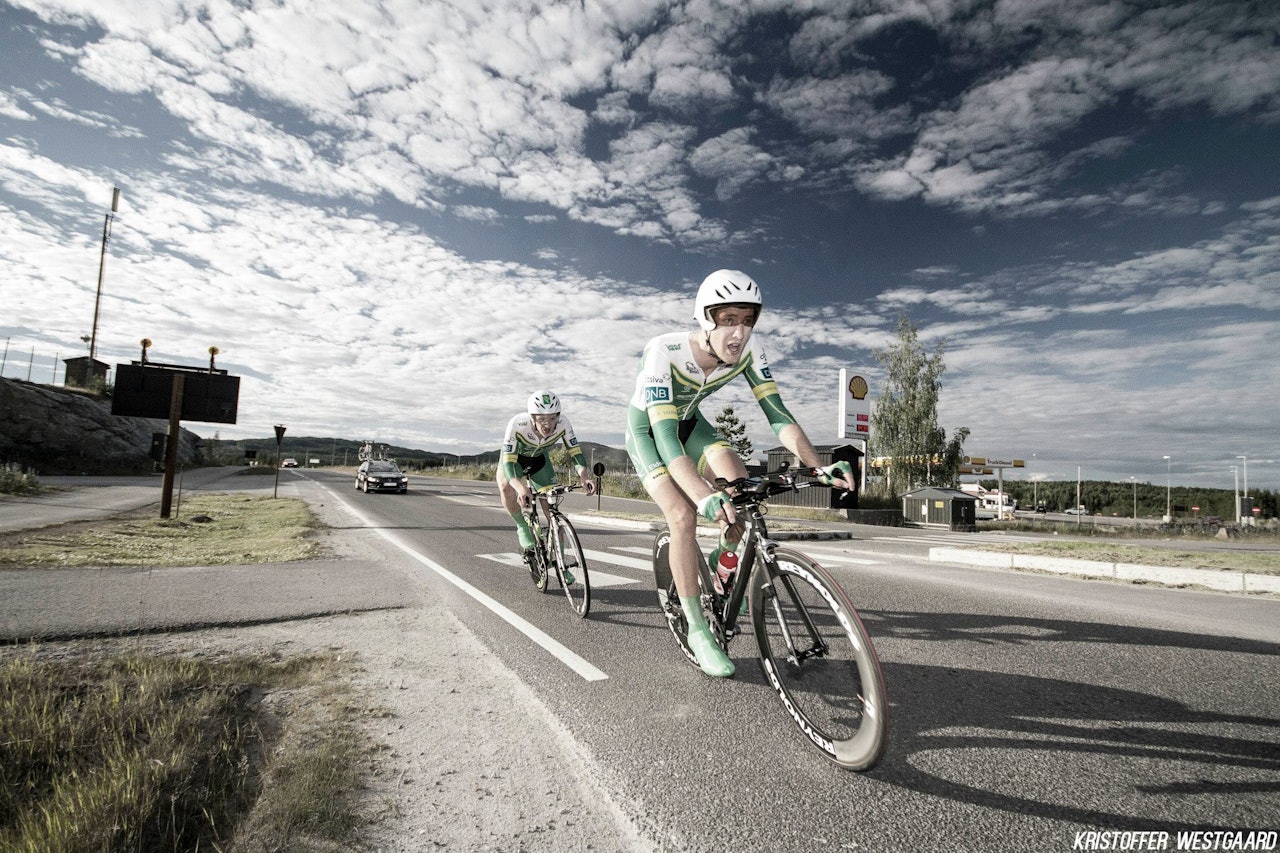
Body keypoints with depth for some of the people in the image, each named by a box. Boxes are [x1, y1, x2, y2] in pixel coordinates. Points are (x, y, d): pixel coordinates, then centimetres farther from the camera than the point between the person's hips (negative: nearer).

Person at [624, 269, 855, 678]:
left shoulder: (748, 348, -23)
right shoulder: (664, 351, -37)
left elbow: (777, 414, -25)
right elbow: (664, 434, -44)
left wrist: (818, 466, -41)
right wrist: (705, 498, -57)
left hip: (688, 420, 4)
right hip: (646, 428, -4)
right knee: (684, 515, -22)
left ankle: (723, 564, 11)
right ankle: (698, 631, -5)